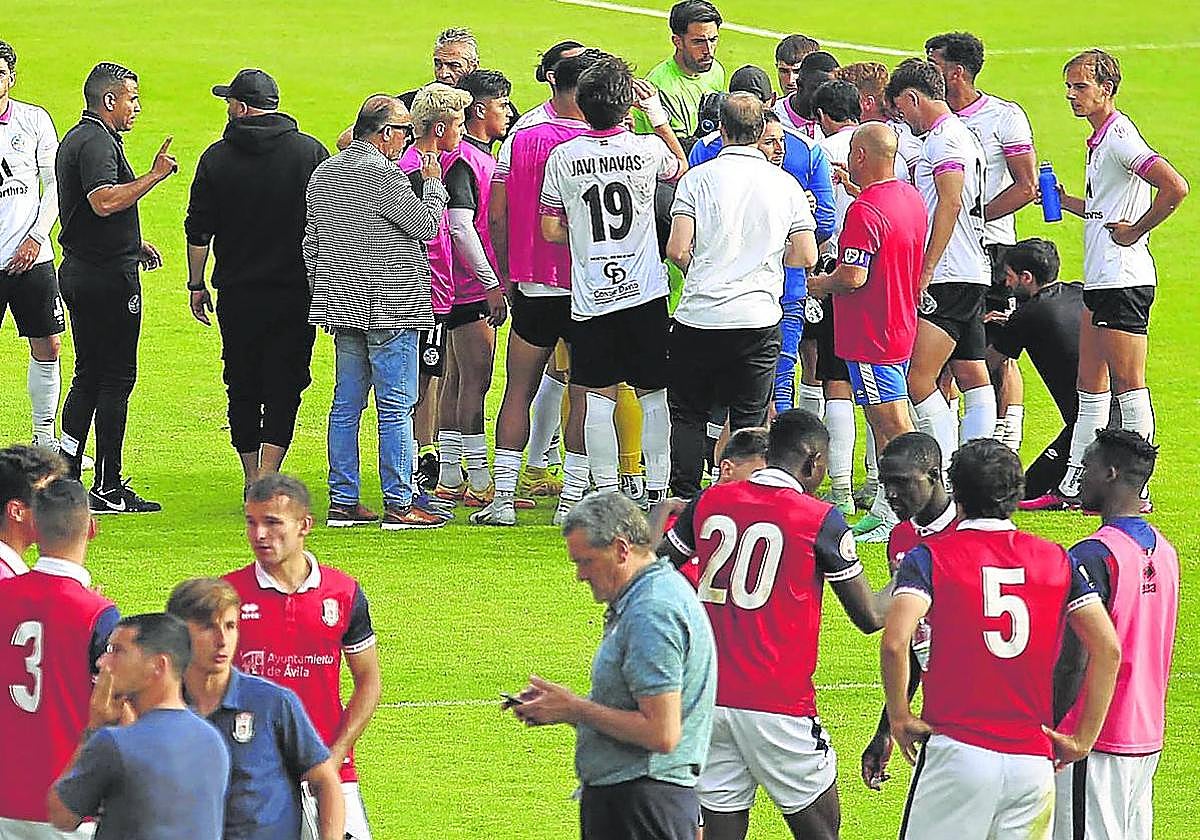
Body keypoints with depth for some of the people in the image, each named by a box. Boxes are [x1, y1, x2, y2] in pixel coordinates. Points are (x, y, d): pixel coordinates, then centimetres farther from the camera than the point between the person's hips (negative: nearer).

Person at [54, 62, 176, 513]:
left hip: (78, 269, 10)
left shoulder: (76, 138, 18)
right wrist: (154, 176, -24)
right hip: (109, 274, -10)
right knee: (116, 377, -5)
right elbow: (105, 201, -31)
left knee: (88, 375, 14)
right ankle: (108, 488, -4)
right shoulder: (97, 143, -15)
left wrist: (135, 244, 27)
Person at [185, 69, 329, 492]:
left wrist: (196, 285, 12)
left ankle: (252, 482, 16)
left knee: (243, 388, 11)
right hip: (296, 293, -1)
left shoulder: (217, 157, -1)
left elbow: (198, 231, 2)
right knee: (284, 386, 0)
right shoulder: (310, 152, -1)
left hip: (237, 294, 1)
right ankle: (267, 479, -13)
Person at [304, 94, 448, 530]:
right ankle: (398, 505, -4)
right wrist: (433, 184, 5)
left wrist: (322, 292, 24)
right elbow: (426, 224, -11)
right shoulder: (383, 175, -15)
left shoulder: (324, 174, 12)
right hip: (389, 308, -8)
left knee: (346, 404, 10)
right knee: (396, 407, -5)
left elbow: (311, 243, 17)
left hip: (343, 306, 8)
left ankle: (343, 501, 11)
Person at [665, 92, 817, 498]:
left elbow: (677, 249, -10)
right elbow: (806, 256, 1)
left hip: (699, 314, -1)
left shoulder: (698, 178, -4)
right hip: (758, 318, 1)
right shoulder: (785, 184, 3)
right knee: (750, 422, 9)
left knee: (687, 415, 12)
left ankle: (685, 500, 7)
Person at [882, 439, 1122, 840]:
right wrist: (1083, 739, 6)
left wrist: (900, 717, -3)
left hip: (956, 750, -3)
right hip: (1035, 759, 3)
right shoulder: (1056, 559, 9)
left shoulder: (929, 556, -1)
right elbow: (1108, 649, 2)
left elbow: (895, 642, -17)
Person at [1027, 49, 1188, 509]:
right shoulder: (1100, 140, 16)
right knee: (1091, 386, 12)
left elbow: (1175, 188, -26)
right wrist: (1063, 200, 14)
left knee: (1128, 384, -5)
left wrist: (1135, 231, -17)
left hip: (1123, 280, -11)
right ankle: (1073, 485, 16)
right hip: (1100, 280, 11)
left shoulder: (1120, 138, -15)